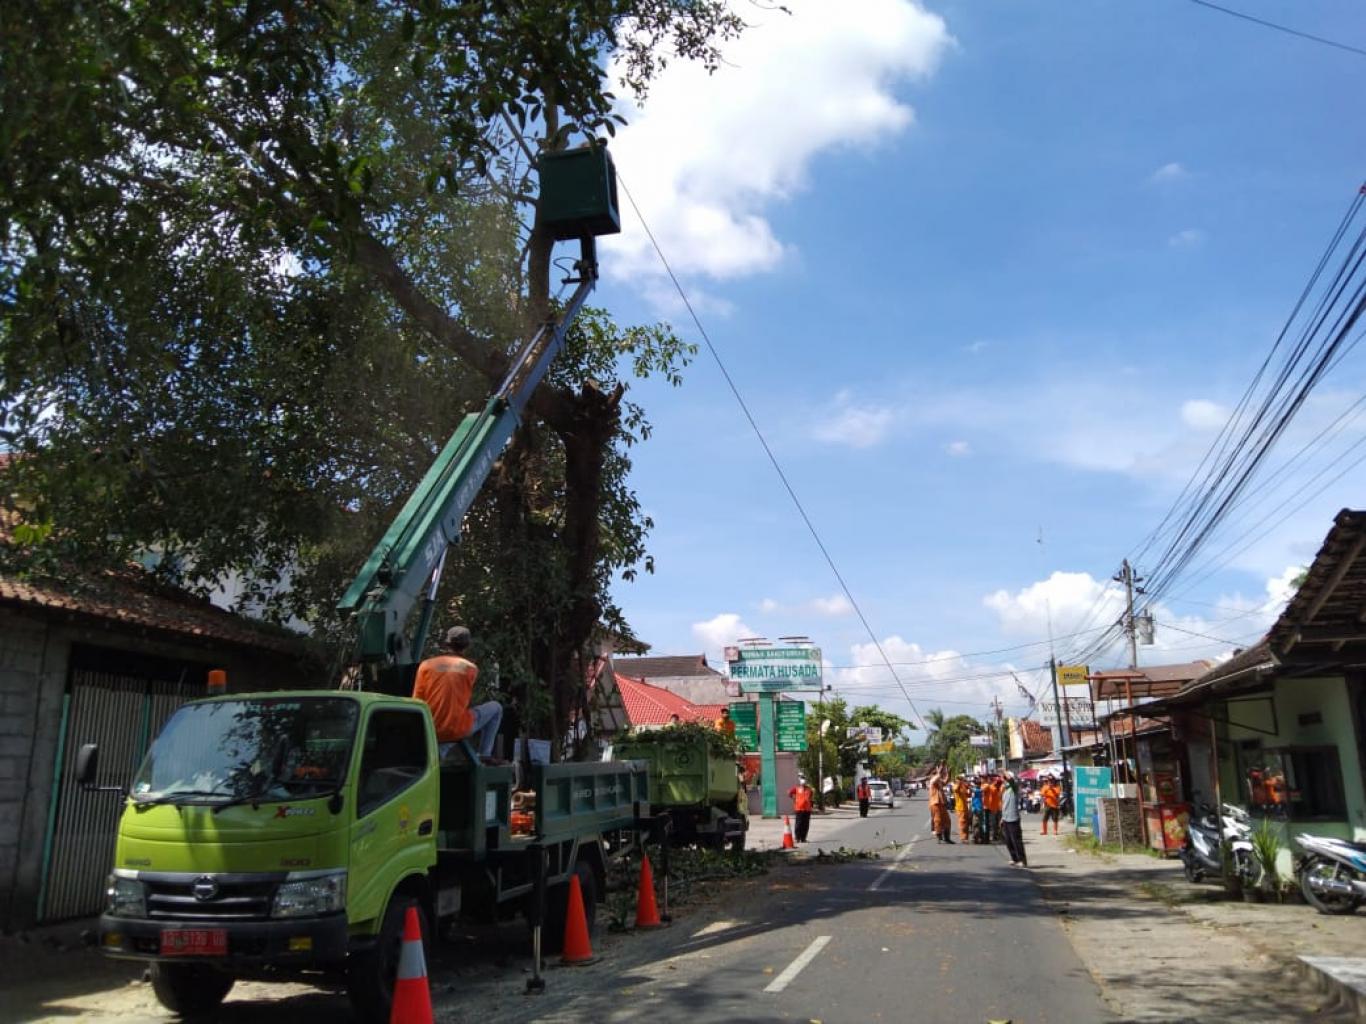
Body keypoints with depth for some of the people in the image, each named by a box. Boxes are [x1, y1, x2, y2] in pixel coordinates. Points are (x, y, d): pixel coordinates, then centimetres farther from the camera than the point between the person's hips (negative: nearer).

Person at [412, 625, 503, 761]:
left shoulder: (426, 665, 0)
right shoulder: (470, 668, -3)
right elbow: (464, 702, 3)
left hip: (431, 733, 5)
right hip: (458, 729, -4)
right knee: (496, 707, 18)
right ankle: (485, 755, 13)